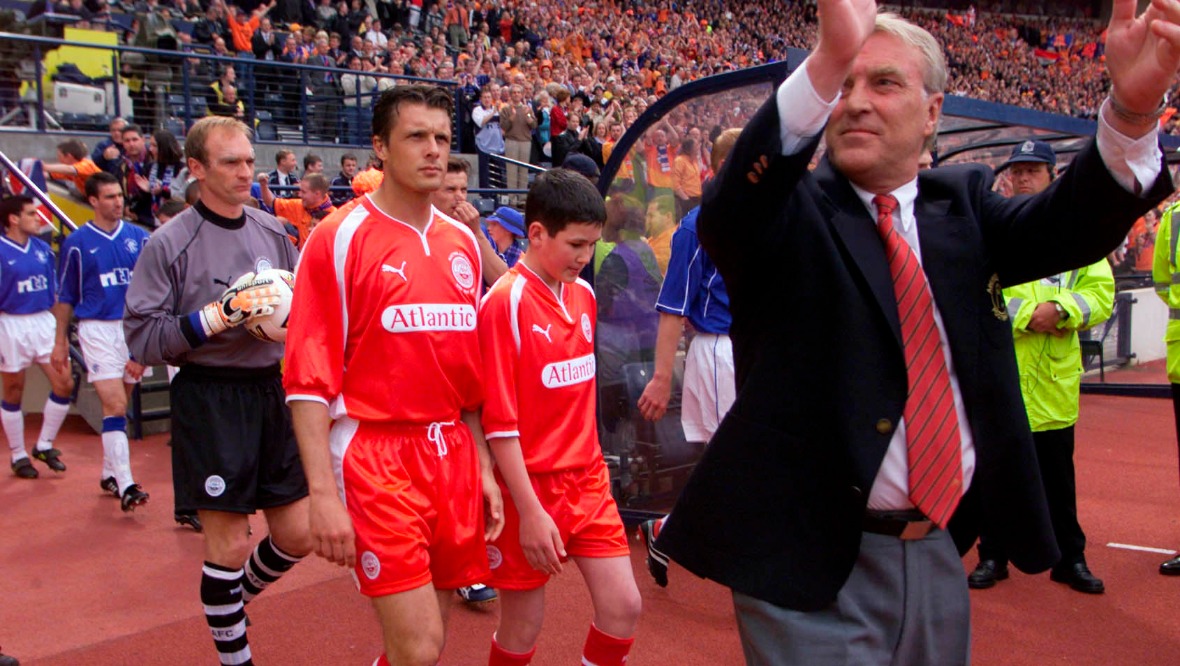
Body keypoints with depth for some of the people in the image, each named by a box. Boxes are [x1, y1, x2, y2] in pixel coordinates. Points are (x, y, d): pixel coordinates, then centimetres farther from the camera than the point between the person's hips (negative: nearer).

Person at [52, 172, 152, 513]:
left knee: (119, 405, 13)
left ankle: (109, 474, 26)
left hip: (133, 328, 3)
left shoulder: (139, 237, 6)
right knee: (115, 406, -11)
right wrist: (60, 341, 6)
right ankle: (125, 485, -13)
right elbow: (65, 296, 6)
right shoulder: (77, 242, 0)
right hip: (97, 330, -3)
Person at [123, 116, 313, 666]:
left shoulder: (273, 232, 9)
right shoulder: (170, 243, -7)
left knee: (297, 535, 11)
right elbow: (142, 337, -10)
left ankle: (231, 603, 40)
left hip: (273, 393, 6)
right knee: (229, 544, 1)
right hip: (209, 400, -5)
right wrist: (219, 316, -19)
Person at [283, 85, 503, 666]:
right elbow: (308, 378, -10)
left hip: (453, 454, 6)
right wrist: (323, 492, -17)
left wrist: (483, 466, 11)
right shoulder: (338, 239, -6)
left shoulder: (463, 242, 11)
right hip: (375, 453, -5)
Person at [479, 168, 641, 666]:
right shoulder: (504, 303, -15)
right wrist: (529, 511, -18)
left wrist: (591, 462, 11)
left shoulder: (583, 294, 6)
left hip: (588, 479, 6)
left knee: (623, 607, 5)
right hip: (529, 484, -6)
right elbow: (499, 420, -17)